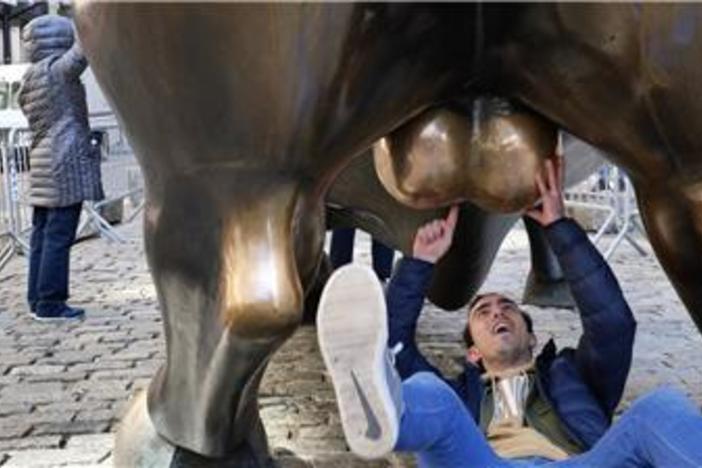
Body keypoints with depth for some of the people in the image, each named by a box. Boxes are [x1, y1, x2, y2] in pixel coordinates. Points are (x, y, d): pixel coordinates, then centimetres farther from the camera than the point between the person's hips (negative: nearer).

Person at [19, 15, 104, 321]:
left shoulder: (28, 80, 16)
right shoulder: (58, 68, -8)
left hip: (42, 163, 9)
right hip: (65, 160, -9)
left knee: (42, 233, 11)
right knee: (59, 235, -7)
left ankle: (38, 299, 16)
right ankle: (50, 303, -5)